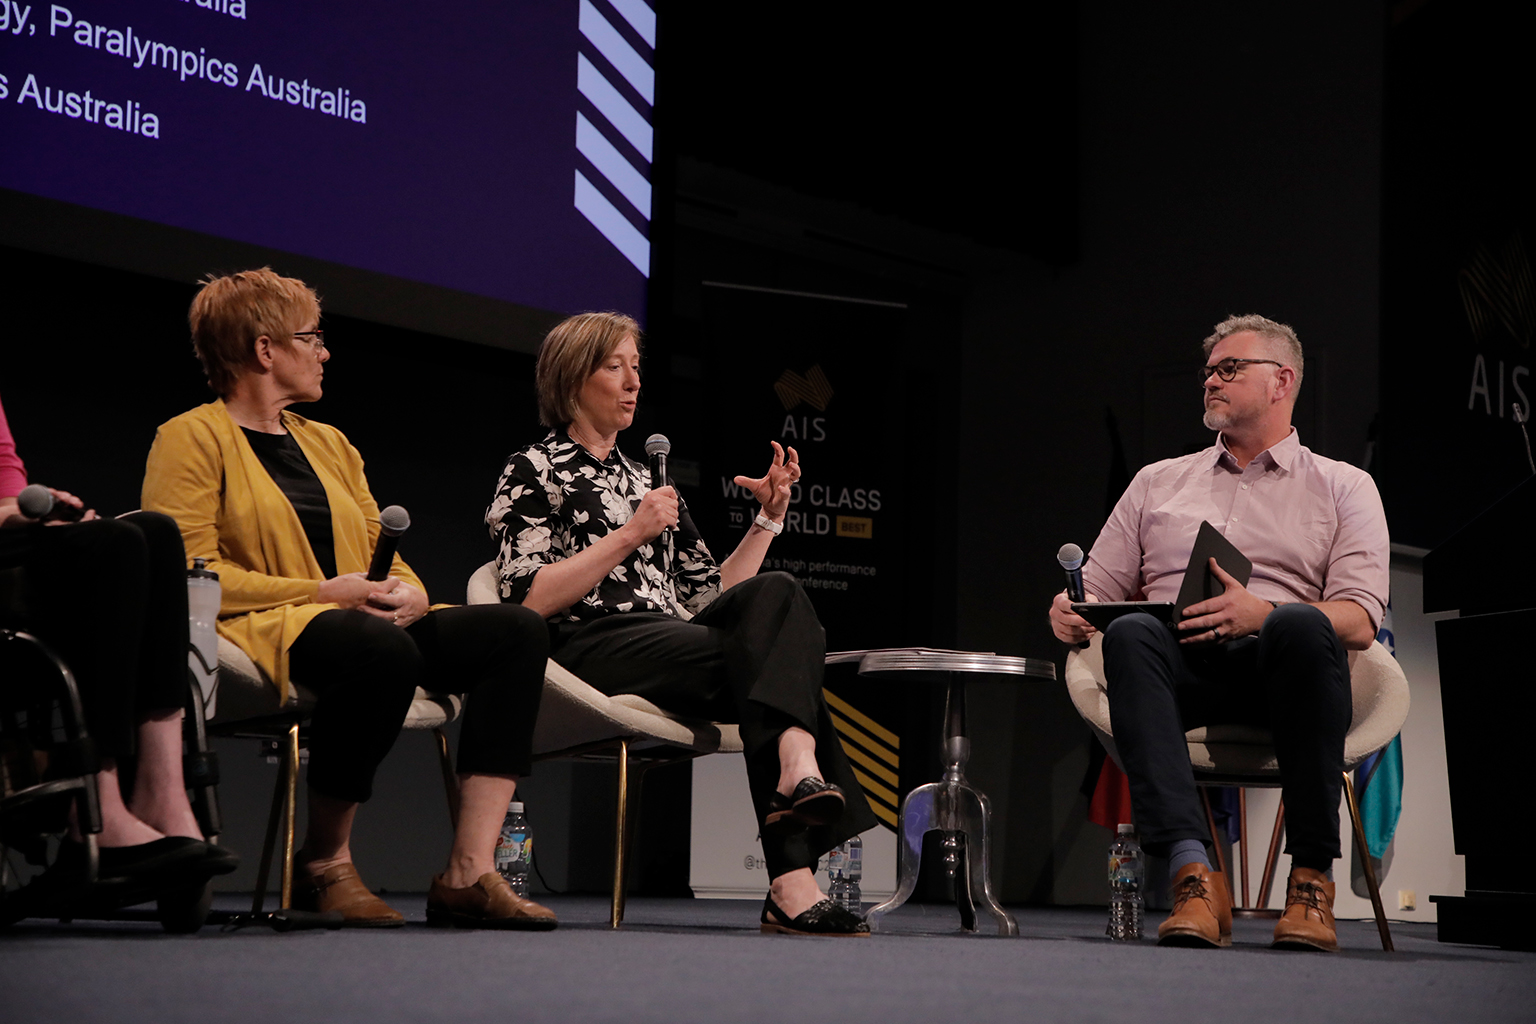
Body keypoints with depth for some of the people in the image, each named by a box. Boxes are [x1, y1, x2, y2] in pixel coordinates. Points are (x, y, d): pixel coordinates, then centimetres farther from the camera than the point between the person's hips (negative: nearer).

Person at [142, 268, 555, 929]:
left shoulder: (329, 443, 27)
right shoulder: (191, 438, 3)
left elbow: (387, 557, 24)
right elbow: (189, 569, -10)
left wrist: (410, 593, -1)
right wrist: (320, 593, -15)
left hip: (371, 624, 8)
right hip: (263, 630, -8)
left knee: (516, 631, -16)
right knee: (383, 650, -39)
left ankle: (469, 873, -25)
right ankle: (324, 862, -19)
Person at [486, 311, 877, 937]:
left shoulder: (648, 483, 32)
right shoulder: (533, 473, 12)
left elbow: (709, 596, 25)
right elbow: (528, 601, -4)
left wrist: (769, 519, 17)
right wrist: (628, 536, -7)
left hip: (668, 644, 6)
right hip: (589, 654, -5)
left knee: (775, 593, -28)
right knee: (769, 655, -30)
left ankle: (799, 773, -48)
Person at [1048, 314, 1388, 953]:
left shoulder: (1343, 487, 18)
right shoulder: (1158, 481, 29)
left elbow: (1359, 620, 3)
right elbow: (1099, 589, 25)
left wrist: (1263, 613, -17)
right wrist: (1068, 611, -2)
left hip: (1276, 670, -2)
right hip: (1181, 668, 2)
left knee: (1301, 628, -38)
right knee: (1130, 635, -34)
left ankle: (1312, 877, -34)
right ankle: (1192, 873, -47)